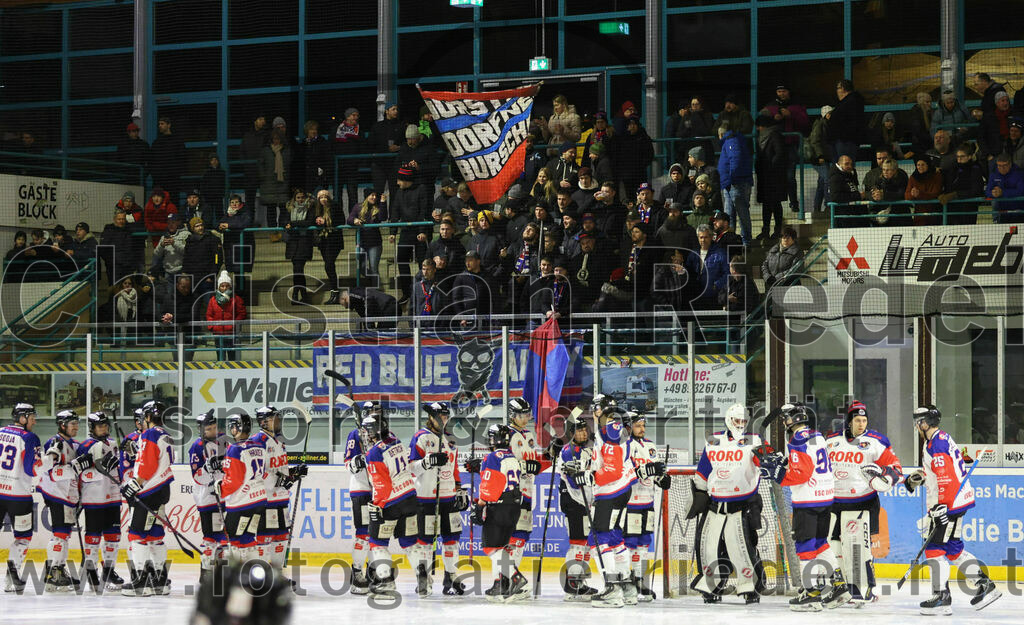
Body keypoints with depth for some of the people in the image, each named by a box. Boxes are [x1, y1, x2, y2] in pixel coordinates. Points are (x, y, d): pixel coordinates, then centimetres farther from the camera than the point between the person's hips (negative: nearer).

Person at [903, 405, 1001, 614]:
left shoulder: (936, 444, -18)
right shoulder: (941, 439, 15)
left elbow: (947, 476, -25)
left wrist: (943, 507, -27)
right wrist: (916, 478, 20)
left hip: (950, 502, -11)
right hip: (957, 501, 11)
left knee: (935, 548, -8)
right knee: (953, 548, 15)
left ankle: (942, 599, -10)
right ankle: (984, 585, 15)